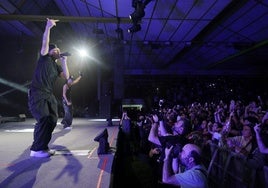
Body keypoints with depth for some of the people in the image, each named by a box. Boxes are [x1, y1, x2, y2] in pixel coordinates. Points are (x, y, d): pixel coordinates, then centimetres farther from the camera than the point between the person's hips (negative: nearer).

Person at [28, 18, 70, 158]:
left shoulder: (57, 66, 20)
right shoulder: (44, 58, 4)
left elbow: (66, 77, 6)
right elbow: (45, 43, -11)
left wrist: (64, 62, 3)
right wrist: (48, 27, -21)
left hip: (49, 95, 7)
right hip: (37, 94, -7)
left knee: (52, 121, 2)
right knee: (44, 120, -18)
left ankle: (43, 147, 13)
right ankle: (36, 149, -8)